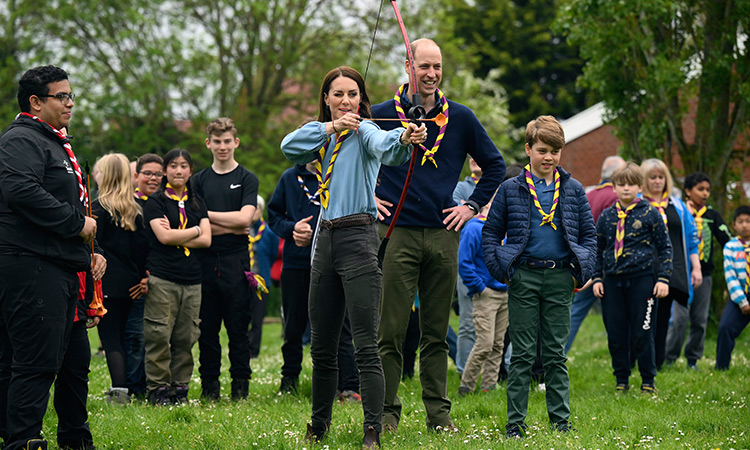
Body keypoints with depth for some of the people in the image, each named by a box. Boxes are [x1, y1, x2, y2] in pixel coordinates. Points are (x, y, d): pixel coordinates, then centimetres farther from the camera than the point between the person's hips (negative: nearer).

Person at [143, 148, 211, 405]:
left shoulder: (197, 203, 16)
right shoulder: (155, 202, 3)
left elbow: (206, 240, 4)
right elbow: (163, 237, -11)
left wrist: (175, 235, -6)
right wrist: (195, 231, -1)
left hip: (192, 278, 4)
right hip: (162, 277, -4)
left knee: (186, 338, 3)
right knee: (159, 336, -7)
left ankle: (180, 388, 11)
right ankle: (157, 389, -1)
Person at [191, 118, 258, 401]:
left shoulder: (247, 179, 5)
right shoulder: (199, 180, 12)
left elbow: (244, 218, -8)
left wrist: (207, 214, -3)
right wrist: (231, 227, -7)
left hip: (236, 261, -2)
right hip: (205, 260, 2)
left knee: (238, 328, -1)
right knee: (207, 328, 3)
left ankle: (240, 386, 3)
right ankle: (210, 386, 9)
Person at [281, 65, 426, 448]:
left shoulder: (363, 129, -3)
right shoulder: (320, 134, 16)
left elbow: (381, 145, -27)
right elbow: (289, 146, -4)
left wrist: (404, 138, -50)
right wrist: (331, 126, -15)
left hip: (357, 237, -7)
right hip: (325, 240, 7)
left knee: (366, 345, -12)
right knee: (322, 345, 14)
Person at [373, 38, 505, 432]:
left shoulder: (460, 118, 8)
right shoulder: (383, 115, 2)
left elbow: (495, 166, 19)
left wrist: (472, 206, 10)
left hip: (443, 236, 2)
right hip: (397, 233, -2)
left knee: (436, 332, 7)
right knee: (391, 330, -4)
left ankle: (438, 412, 12)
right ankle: (386, 411, 2)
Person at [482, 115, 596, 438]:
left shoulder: (573, 190, 8)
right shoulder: (511, 190, 3)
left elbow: (588, 233, 13)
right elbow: (491, 232, 6)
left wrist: (583, 272, 2)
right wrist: (501, 269, -6)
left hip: (560, 278, 1)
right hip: (524, 277, -1)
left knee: (556, 353, 6)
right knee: (522, 354, 1)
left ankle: (561, 421, 11)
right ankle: (515, 423, 5)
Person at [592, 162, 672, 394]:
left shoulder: (650, 214, 1)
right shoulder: (606, 216, 10)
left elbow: (665, 248, 4)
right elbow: (598, 250, 19)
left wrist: (663, 279, -3)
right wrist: (597, 278, 10)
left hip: (642, 279, -3)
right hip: (612, 281, 3)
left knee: (642, 333, -1)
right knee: (615, 334, 4)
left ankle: (648, 381, 11)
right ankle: (621, 380, 16)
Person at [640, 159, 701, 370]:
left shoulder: (678, 206, 16)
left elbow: (691, 238, 18)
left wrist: (696, 268, 11)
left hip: (674, 271, 4)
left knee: (663, 318, 5)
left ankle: (657, 365, 9)